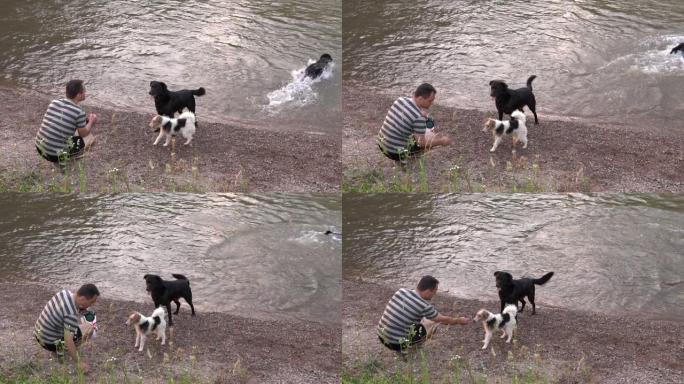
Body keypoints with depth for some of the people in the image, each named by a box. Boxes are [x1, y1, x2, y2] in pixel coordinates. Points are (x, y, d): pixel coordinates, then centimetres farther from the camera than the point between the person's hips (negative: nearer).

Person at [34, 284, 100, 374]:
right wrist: (79, 362, -25)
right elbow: (68, 341, -32)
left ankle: (59, 348, 18)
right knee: (88, 328, -4)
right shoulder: (72, 314, -31)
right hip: (50, 343, -8)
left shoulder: (65, 292, -8)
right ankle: (61, 349, 1)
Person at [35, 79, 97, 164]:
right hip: (56, 156, -6)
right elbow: (83, 134, 0)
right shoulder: (79, 112, -16)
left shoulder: (54, 103, 2)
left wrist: (86, 119, 29)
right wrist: (91, 122, 21)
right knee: (90, 136, 14)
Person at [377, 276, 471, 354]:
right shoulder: (424, 306, -18)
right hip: (397, 344, -6)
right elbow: (444, 320, 1)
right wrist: (459, 321, 21)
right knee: (434, 323, 6)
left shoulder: (401, 291, 0)